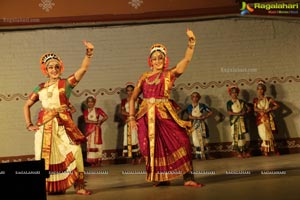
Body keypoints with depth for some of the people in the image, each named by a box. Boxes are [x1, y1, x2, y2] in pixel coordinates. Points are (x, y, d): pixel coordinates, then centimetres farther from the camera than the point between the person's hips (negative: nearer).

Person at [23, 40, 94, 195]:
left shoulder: (67, 83, 4)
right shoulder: (40, 88, 13)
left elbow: (83, 68, -9)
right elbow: (27, 105, 21)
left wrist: (88, 53, -23)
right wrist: (29, 124, 10)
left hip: (63, 125, -3)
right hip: (45, 126, 3)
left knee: (73, 153, -11)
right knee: (45, 156, 7)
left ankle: (79, 186, -2)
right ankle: (47, 187, 22)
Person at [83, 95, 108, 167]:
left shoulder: (98, 109, 5)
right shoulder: (85, 111, 9)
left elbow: (106, 116, -2)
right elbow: (86, 121, -5)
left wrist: (100, 121, -14)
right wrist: (95, 121, -10)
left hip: (96, 129, -1)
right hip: (89, 129, 1)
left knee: (97, 143, -4)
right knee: (90, 144, -3)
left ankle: (98, 161, -1)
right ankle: (92, 161, -1)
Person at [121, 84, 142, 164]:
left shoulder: (138, 99, 5)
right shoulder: (124, 100, 10)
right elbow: (122, 111, 1)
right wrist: (130, 114, -14)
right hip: (128, 122, 2)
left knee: (137, 137, -7)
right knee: (129, 138, -2)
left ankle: (138, 157, -5)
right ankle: (133, 158, 1)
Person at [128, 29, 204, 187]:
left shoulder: (170, 74, 4)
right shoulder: (145, 77, 9)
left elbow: (187, 59, -9)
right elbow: (133, 98, 11)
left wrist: (191, 41, -23)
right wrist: (131, 118, 3)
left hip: (164, 114, -2)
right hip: (146, 116, 2)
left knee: (181, 141, -15)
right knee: (152, 148, 7)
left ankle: (188, 178, -7)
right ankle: (161, 178, 25)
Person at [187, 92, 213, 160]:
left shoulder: (202, 105, 0)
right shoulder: (189, 106, 3)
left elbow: (210, 112, 1)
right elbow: (190, 116, -7)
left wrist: (204, 117, -11)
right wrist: (197, 118, -18)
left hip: (202, 124, -1)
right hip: (194, 125, 1)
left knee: (203, 139, 1)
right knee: (196, 140, 1)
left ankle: (205, 154, 8)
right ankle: (199, 155, 7)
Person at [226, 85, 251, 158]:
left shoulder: (241, 101, 13)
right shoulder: (229, 102, 2)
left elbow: (248, 108, 10)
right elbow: (229, 112, -10)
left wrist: (245, 112, -10)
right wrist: (238, 113, -17)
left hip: (242, 121, 3)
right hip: (234, 121, -3)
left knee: (244, 135, -2)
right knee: (236, 136, -5)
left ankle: (245, 151, 7)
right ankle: (238, 152, 2)